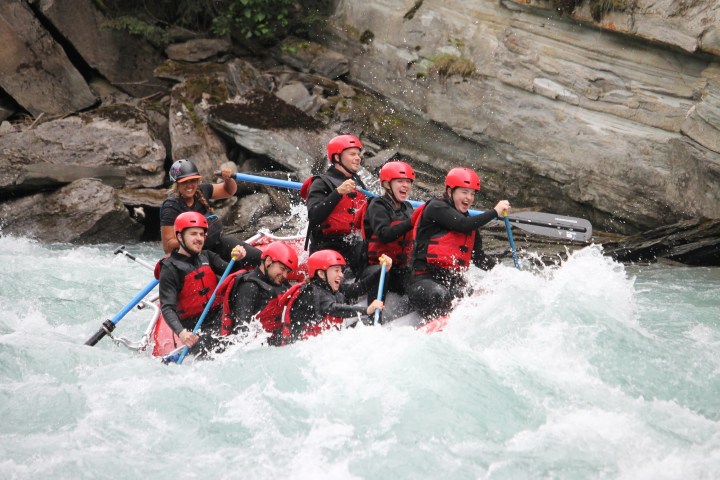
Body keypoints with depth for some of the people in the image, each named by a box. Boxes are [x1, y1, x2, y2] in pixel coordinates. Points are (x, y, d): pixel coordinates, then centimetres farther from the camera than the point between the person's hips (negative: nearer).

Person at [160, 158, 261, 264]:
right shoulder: (171, 207, -16)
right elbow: (167, 246, -17)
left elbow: (229, 191, 21)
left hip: (217, 242, 7)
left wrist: (228, 178, -2)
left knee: (258, 256, -5)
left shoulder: (201, 191, 3)